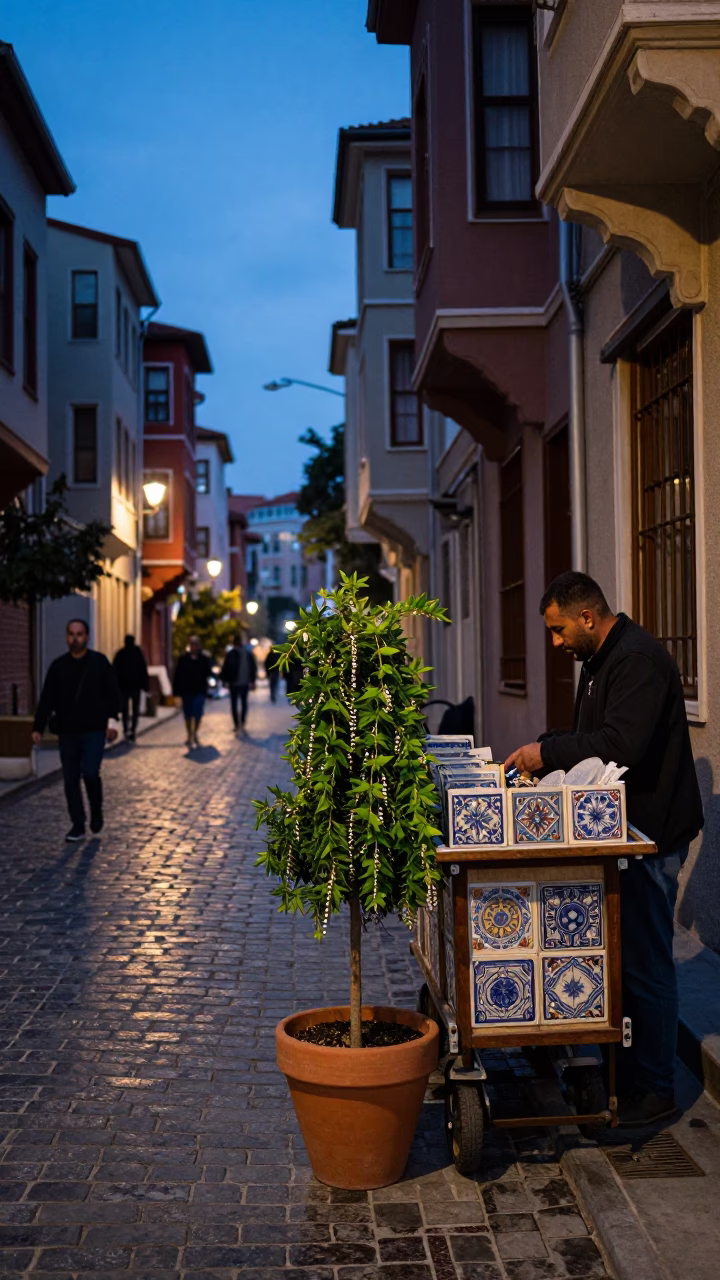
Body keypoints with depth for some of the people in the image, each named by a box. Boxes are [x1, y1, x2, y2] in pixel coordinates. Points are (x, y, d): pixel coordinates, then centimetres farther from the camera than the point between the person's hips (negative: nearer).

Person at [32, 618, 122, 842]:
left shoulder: (100, 662, 0)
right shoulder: (58, 666, 6)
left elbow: (112, 694, 2)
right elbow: (47, 700, 5)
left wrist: (112, 720, -7)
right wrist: (38, 728, -1)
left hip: (95, 730, -3)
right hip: (67, 731, 3)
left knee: (90, 773, -15)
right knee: (70, 779, 4)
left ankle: (96, 811, 12)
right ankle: (78, 826, 12)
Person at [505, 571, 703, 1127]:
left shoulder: (638, 660, -18)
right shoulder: (602, 659, 15)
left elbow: (621, 744, -29)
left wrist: (547, 752, -22)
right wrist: (546, 751, 6)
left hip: (651, 834, -10)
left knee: (646, 961, -2)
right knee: (623, 953, 15)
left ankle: (654, 1090, 8)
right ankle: (626, 1067, 26)